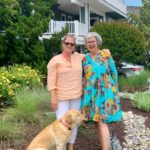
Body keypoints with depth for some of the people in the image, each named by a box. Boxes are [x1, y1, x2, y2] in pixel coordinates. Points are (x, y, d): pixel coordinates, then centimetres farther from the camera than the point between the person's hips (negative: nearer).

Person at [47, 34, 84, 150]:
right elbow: (51, 81, -9)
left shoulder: (79, 57, 5)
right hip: (61, 97, -4)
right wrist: (53, 99, -14)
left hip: (76, 97, 5)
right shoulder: (55, 61, -7)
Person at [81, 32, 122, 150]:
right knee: (96, 121, 8)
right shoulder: (85, 58, 7)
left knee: (102, 122, -12)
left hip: (104, 92, -4)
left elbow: (114, 72, 0)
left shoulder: (106, 54, -4)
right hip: (90, 93, 5)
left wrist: (114, 90, -1)